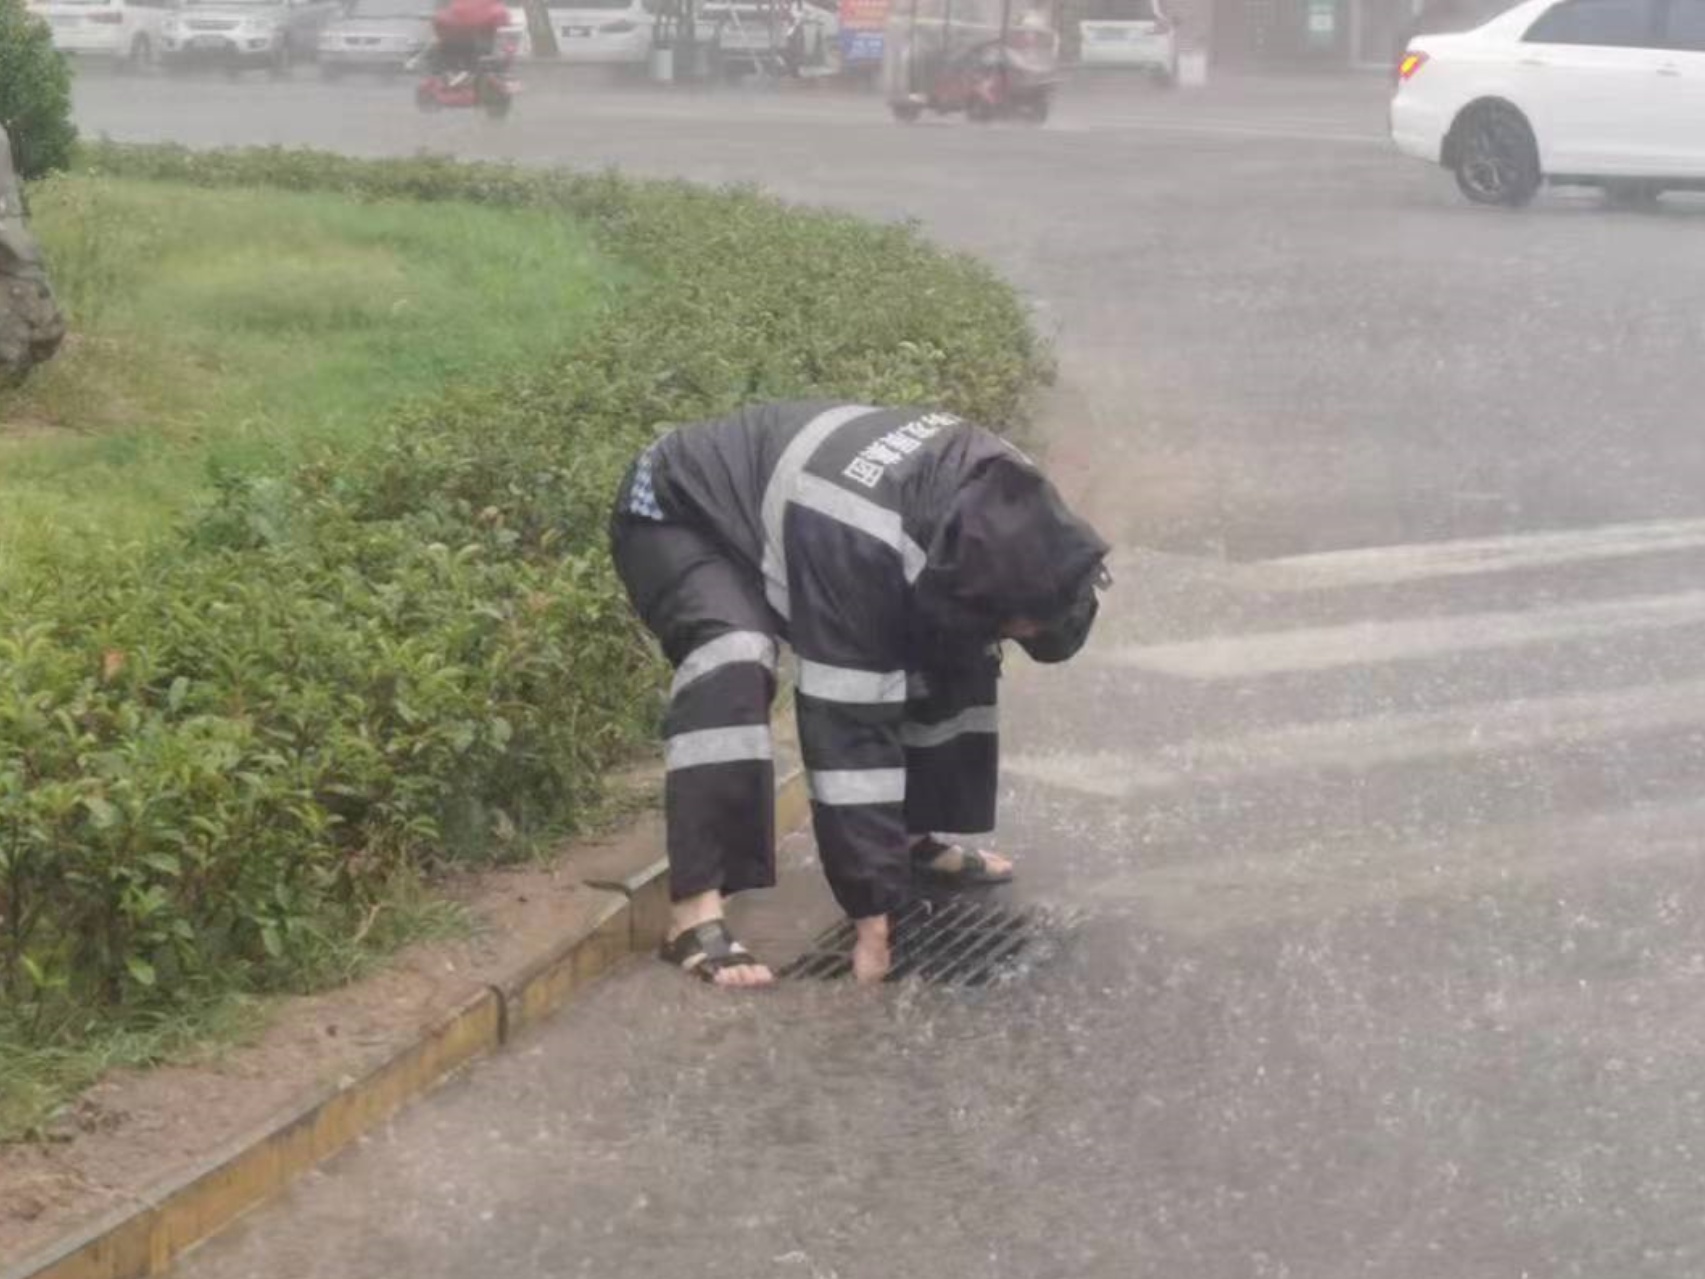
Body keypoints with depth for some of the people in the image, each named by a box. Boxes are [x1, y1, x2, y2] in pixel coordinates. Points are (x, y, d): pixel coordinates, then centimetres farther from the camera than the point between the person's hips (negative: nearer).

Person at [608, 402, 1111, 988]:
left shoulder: (995, 498, -21)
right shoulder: (855, 549, -42)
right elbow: (847, 727, -40)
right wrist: (873, 916, -36)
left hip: (784, 504, 8)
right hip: (677, 515, -7)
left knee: (954, 658, 1)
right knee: (733, 667, -36)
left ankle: (914, 838, 17)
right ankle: (694, 915, -33)